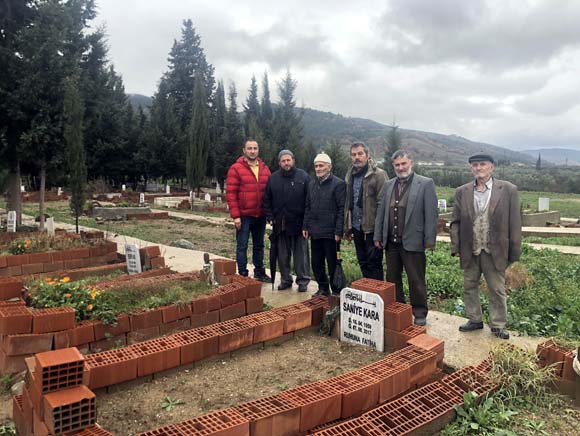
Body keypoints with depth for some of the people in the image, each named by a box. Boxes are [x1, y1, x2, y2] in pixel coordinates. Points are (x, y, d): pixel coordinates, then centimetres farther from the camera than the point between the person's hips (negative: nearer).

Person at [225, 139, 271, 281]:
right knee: (242, 246, 2)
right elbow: (230, 193, -10)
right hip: (244, 215, -5)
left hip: (260, 215, 5)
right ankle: (242, 274, 11)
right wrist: (235, 216, -14)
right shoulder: (236, 169, -6)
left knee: (259, 245, 15)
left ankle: (259, 272, 27)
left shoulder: (265, 169, 9)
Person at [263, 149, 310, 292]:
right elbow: (267, 200, 13)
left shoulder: (303, 176, -2)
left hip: (298, 223, -3)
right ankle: (285, 280, 24)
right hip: (280, 224, 3)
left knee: (301, 254, 3)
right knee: (282, 255, 11)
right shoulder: (273, 178, 8)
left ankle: (303, 281, 15)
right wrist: (270, 217, 3)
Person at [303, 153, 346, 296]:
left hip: (330, 232, -6)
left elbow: (341, 209, -11)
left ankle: (337, 292, 15)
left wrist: (338, 231, -15)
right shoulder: (312, 184, 13)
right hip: (315, 231, 6)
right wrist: (306, 226, 11)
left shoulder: (338, 184, -7)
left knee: (333, 264, 2)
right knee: (316, 263, 13)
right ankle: (323, 288, 28)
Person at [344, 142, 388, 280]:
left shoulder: (379, 175, -10)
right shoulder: (350, 175, 12)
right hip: (357, 227, 7)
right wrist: (347, 227, 10)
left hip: (372, 228, -7)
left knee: (374, 264, 1)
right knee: (363, 263, 16)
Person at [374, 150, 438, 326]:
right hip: (391, 242, 5)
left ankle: (420, 313, 19)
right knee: (392, 279, 14)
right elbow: (380, 212, 13)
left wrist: (429, 240, -11)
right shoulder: (388, 185, 11)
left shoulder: (426, 184, -4)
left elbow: (431, 214, -7)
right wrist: (378, 236, 9)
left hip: (412, 242, -5)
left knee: (416, 281, 4)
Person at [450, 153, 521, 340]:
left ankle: (498, 325, 24)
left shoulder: (508, 190, -4)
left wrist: (514, 252, -6)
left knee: (497, 289, 8)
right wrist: (455, 247, -2)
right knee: (469, 287, 14)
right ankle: (474, 320, 30)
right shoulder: (462, 192, 4)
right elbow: (456, 222, 6)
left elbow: (514, 223, -4)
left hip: (495, 251, -3)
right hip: (470, 251, 3)